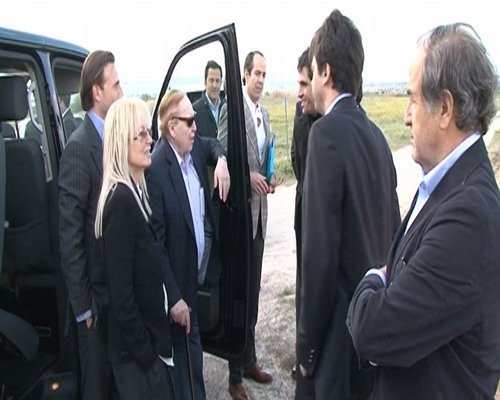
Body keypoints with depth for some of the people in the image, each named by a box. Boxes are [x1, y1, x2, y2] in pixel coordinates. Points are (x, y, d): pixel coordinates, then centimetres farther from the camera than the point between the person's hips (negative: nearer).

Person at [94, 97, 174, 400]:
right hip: (137, 351, -8)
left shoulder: (135, 191, 5)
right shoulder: (121, 200, -23)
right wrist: (146, 353, -16)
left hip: (150, 338, 8)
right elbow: (121, 294, -23)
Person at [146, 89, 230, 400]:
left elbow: (213, 144, 24)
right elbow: (154, 242, -21)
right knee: (187, 348, 11)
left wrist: (222, 160, -1)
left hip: (204, 267, 7)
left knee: (192, 345, 22)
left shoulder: (195, 147, -2)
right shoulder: (156, 169, -24)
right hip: (181, 278, -7)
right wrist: (174, 297, -19)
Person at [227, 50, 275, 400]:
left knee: (254, 290, 16)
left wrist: (270, 177, 2)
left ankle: (250, 361, 31)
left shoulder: (265, 114, 15)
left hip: (260, 210, 8)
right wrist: (247, 175, -23)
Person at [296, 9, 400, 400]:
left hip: (342, 326, -7)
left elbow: (320, 253, -22)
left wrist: (307, 345, -12)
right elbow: (393, 232, 9)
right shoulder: (376, 134, 4)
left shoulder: (327, 132, -18)